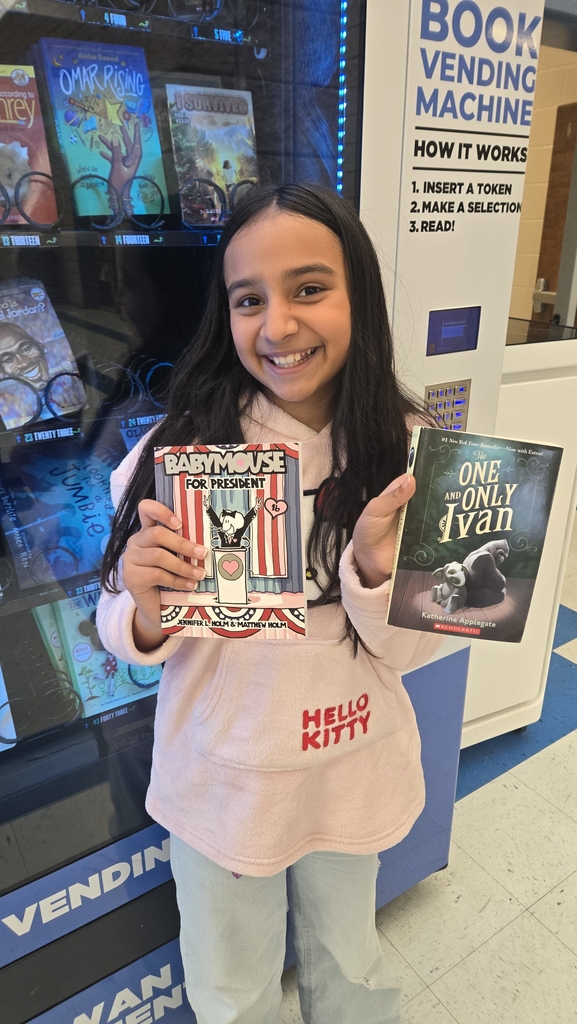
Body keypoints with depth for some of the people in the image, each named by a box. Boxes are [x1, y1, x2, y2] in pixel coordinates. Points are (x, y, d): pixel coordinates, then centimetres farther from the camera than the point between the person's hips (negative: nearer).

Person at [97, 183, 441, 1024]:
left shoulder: (405, 451, -13)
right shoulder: (177, 449, -18)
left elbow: (411, 650, -11)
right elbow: (128, 640, -10)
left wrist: (376, 567, -30)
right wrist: (148, 610, -32)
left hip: (352, 775, 2)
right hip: (217, 780, -1)